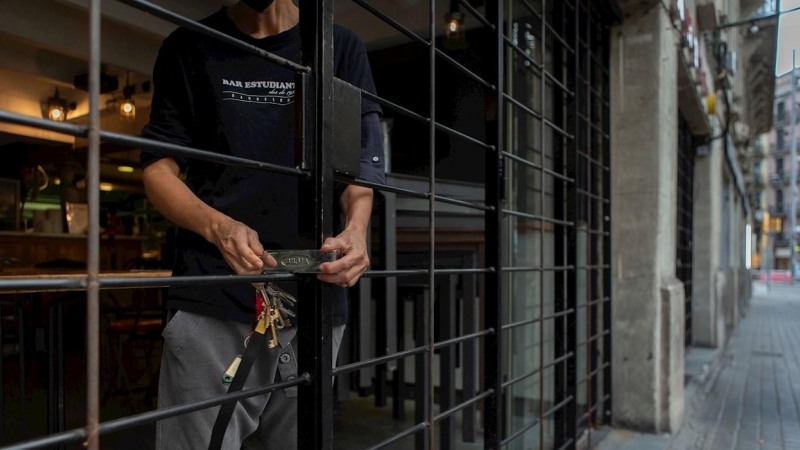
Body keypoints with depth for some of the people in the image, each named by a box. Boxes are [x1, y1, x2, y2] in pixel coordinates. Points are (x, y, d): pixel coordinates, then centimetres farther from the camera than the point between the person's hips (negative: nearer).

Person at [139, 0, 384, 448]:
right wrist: (218, 226, -16)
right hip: (213, 299, 0)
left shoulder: (343, 48, 11)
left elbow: (362, 163, 6)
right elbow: (159, 170, 5)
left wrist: (355, 229, -17)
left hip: (315, 302, 1)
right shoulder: (191, 48, 10)